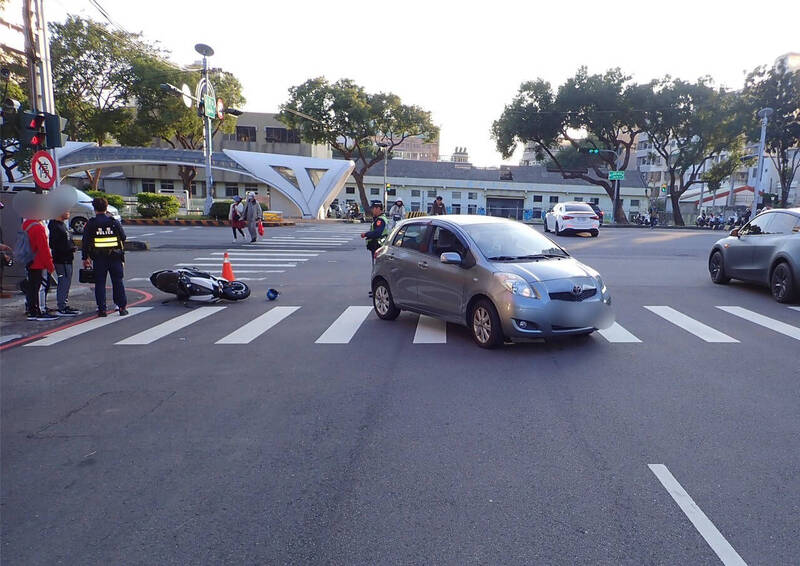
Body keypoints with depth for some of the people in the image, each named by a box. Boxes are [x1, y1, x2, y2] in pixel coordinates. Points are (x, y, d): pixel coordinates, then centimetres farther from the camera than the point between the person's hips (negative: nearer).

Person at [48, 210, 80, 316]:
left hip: (67, 259, 10)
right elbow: (53, 245, -20)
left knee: (66, 283, 15)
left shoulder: (62, 224, 17)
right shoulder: (55, 226, -15)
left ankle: (65, 306, 23)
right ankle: (62, 308, -4)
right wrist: (70, 249, -16)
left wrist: (72, 248, 9)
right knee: (64, 282, -8)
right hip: (61, 260, -10)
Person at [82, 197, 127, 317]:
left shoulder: (90, 224, -1)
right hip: (115, 257, 1)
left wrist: (85, 258, 6)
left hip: (98, 258, -1)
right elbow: (123, 239, 6)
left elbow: (85, 242, 0)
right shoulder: (114, 222, 2)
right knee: (118, 282, 6)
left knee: (100, 283, 5)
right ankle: (122, 307, 5)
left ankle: (102, 309, 4)